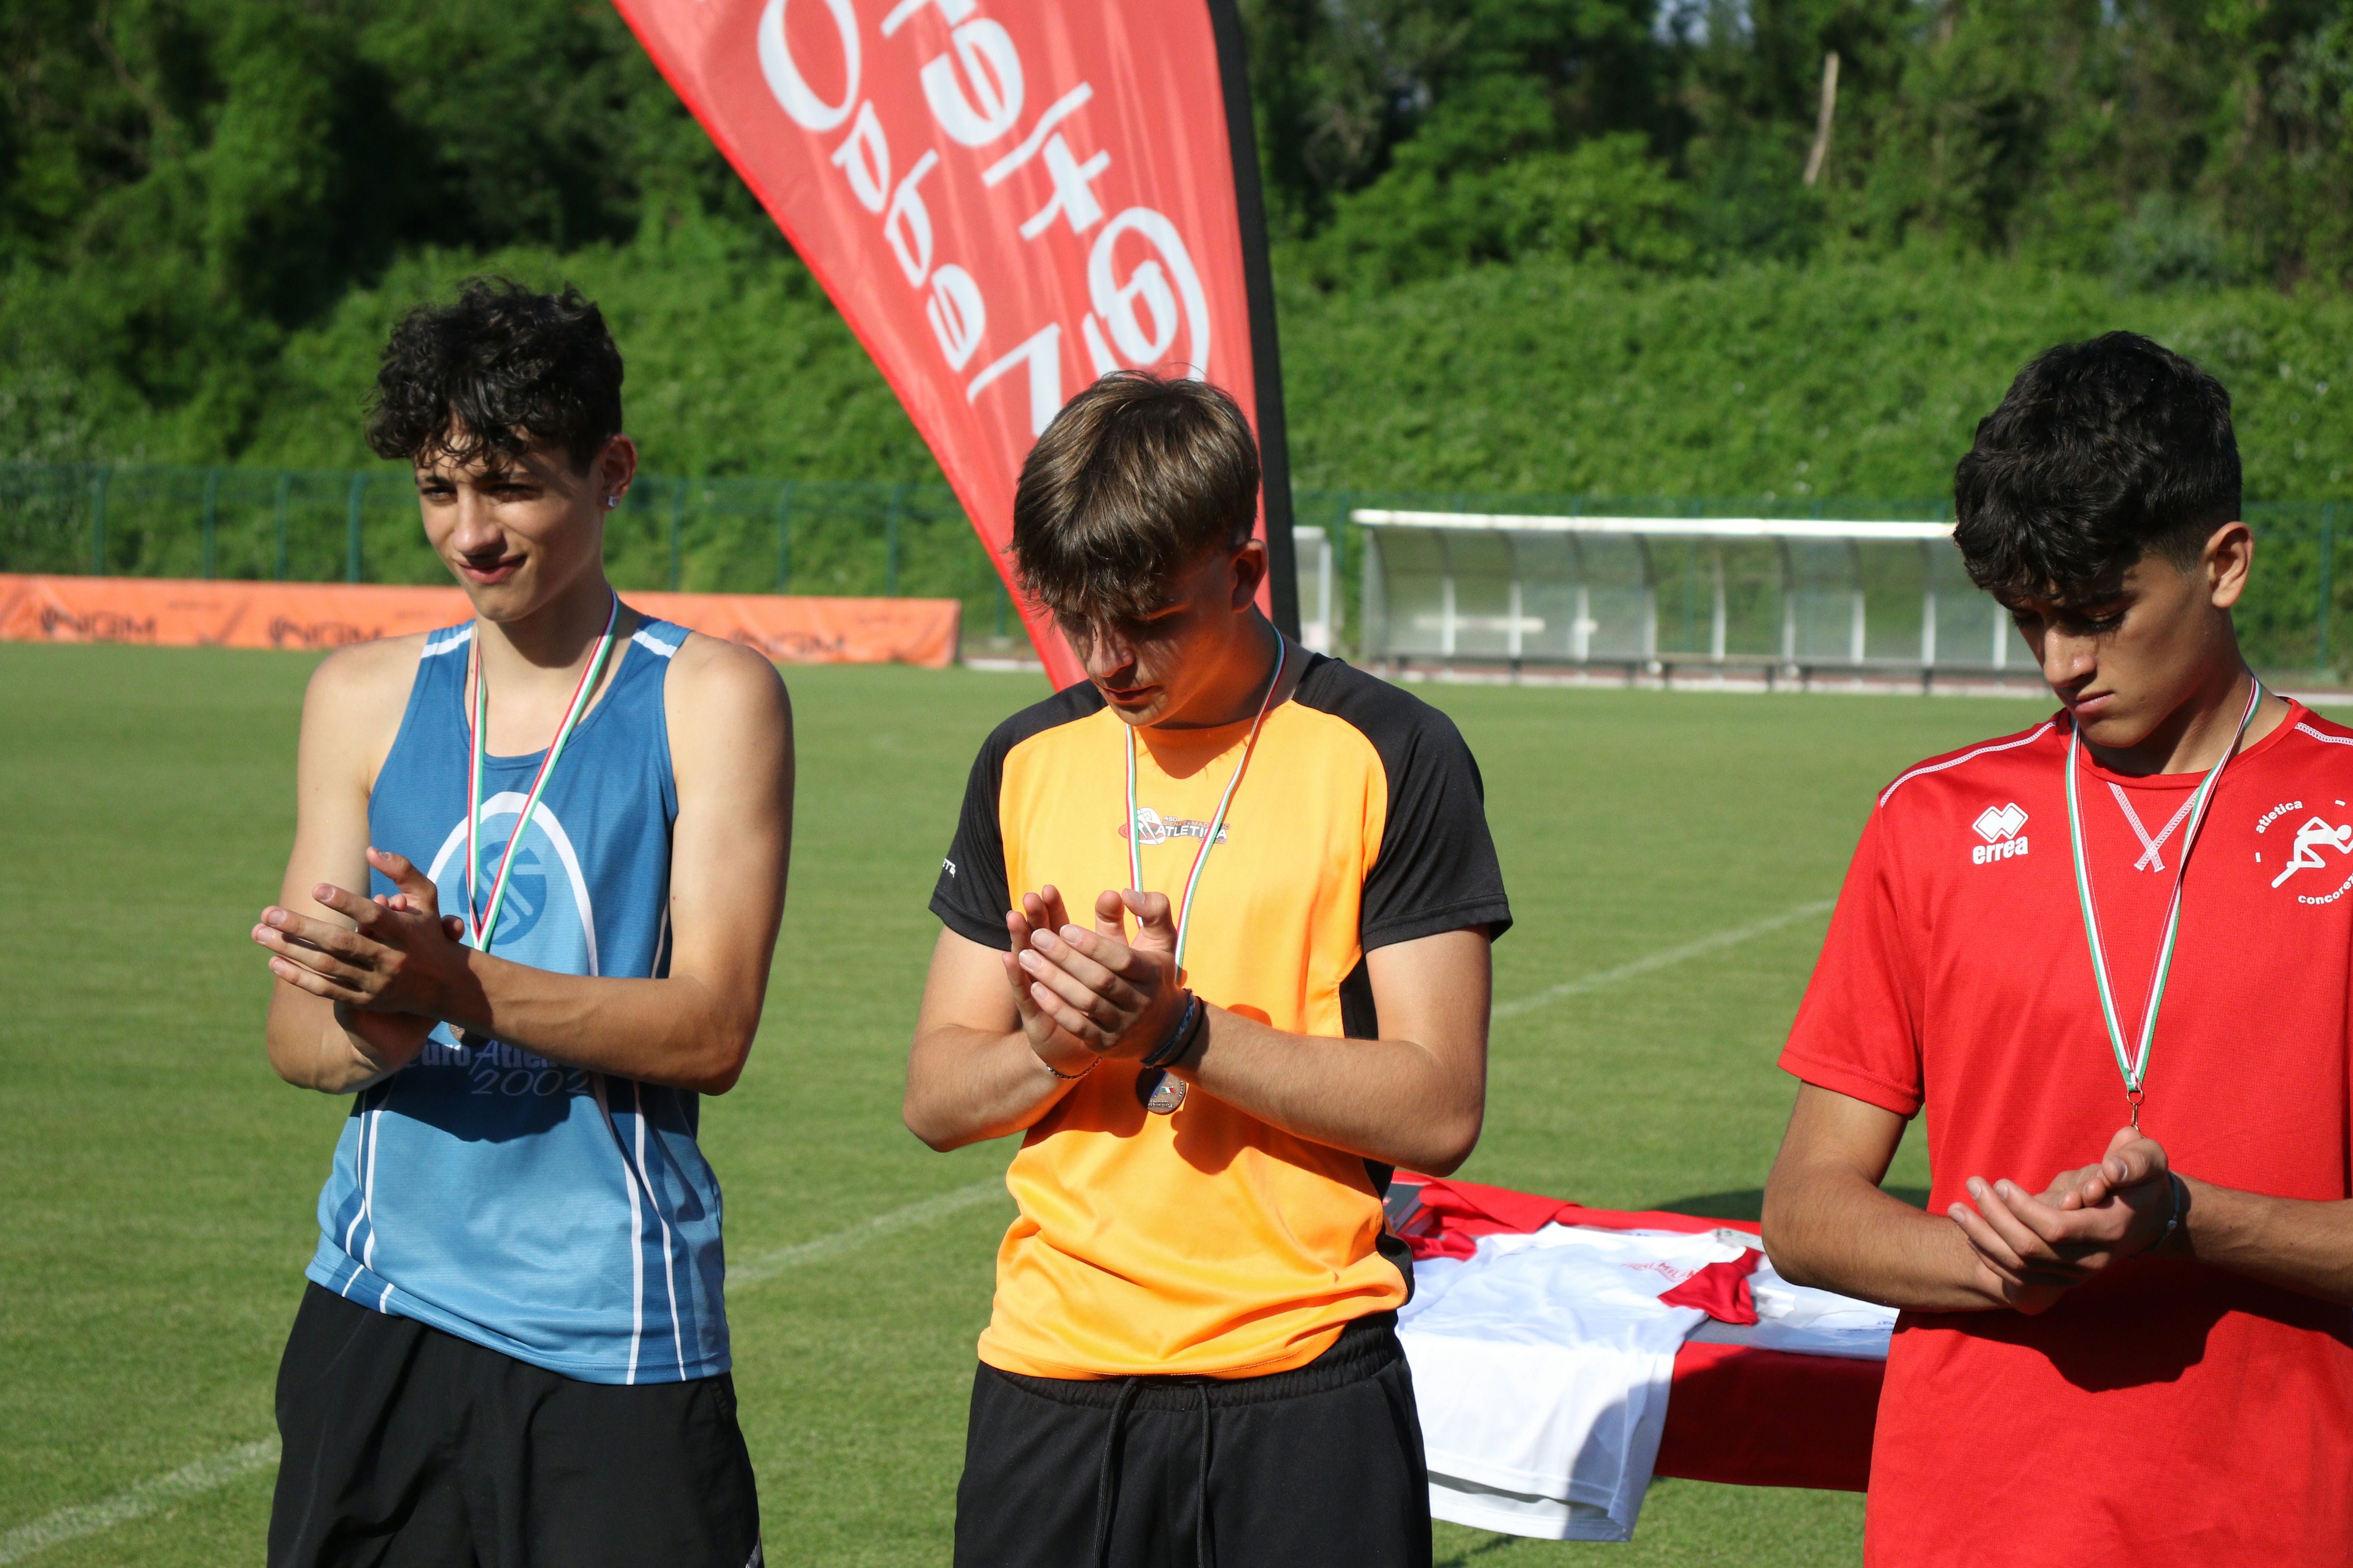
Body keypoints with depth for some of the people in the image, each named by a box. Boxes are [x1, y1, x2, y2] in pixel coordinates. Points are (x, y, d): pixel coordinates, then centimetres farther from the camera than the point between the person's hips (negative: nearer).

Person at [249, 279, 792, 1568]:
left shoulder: (710, 699, -2)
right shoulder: (365, 698, 10)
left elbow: (711, 1028, -11)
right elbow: (294, 1033, 8)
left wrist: (448, 987, -24)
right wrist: (372, 1030, -17)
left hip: (611, 1334, -4)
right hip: (376, 1312, 4)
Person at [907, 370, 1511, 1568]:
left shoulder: (1390, 758, -3)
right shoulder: (1028, 763, 10)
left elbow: (1438, 1110, -9)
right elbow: (935, 1094, 11)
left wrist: (1177, 1030, -17)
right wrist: (1055, 1045, -10)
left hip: (1303, 1391, -3)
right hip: (1050, 1379, 3)